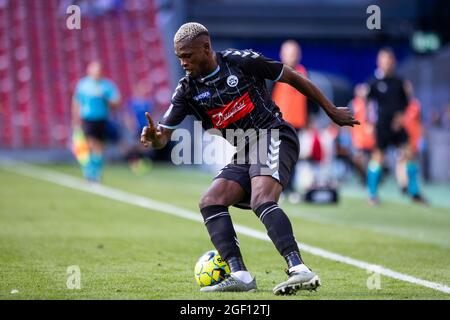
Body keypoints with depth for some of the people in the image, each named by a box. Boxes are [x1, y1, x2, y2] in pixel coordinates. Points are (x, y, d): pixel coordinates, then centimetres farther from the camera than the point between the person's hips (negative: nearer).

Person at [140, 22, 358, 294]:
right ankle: (239, 275, -22)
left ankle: (299, 270, -43)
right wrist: (153, 137, -25)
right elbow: (164, 136, 2)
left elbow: (293, 78, 3)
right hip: (245, 152, 7)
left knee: (261, 201, -30)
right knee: (210, 202, -11)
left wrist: (331, 111, 10)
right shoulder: (188, 90, 5)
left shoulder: (243, 62, -8)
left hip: (274, 137, -7)